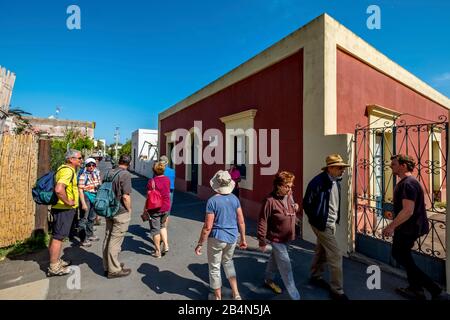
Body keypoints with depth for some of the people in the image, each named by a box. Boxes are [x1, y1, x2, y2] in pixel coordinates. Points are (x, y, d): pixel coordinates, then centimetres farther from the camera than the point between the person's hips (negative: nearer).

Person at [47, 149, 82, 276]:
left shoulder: (68, 169, 12)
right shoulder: (68, 170, -21)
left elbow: (59, 187, 25)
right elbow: (59, 189, -35)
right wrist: (68, 202, -22)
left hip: (62, 208, 11)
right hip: (64, 209, -11)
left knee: (57, 236, 20)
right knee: (58, 237, 0)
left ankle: (56, 261, 34)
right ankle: (54, 268, 11)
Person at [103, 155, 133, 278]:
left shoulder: (108, 173, 7)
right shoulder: (125, 174, -18)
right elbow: (125, 196, -21)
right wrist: (129, 210, -7)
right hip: (121, 212, -8)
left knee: (108, 238, 17)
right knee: (115, 240, 1)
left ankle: (107, 266, 32)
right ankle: (114, 270, 14)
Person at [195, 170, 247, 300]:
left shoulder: (212, 201, -19)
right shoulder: (234, 198, -5)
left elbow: (208, 227, -18)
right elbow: (241, 221, 0)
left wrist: (200, 244, -6)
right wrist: (243, 239, 13)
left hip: (217, 239, -5)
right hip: (232, 238, 5)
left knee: (214, 268, 17)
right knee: (228, 262, 29)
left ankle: (218, 297, 36)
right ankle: (236, 294, 34)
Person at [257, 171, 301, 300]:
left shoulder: (289, 195, -6)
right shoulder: (270, 200, -28)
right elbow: (262, 221, -22)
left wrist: (296, 208, -8)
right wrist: (262, 241, -17)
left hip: (287, 237, 8)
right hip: (277, 238, -7)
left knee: (275, 259, 27)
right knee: (286, 267, 4)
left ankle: (268, 279, 51)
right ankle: (295, 296, 24)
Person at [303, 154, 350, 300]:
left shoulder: (336, 181, 2)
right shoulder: (318, 182, -24)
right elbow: (307, 203, -19)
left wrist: (335, 218, 11)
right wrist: (316, 220, -11)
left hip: (331, 223, 9)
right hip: (322, 224, -8)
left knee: (321, 251, 22)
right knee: (335, 256, -1)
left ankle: (315, 277, 42)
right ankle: (337, 290, 17)